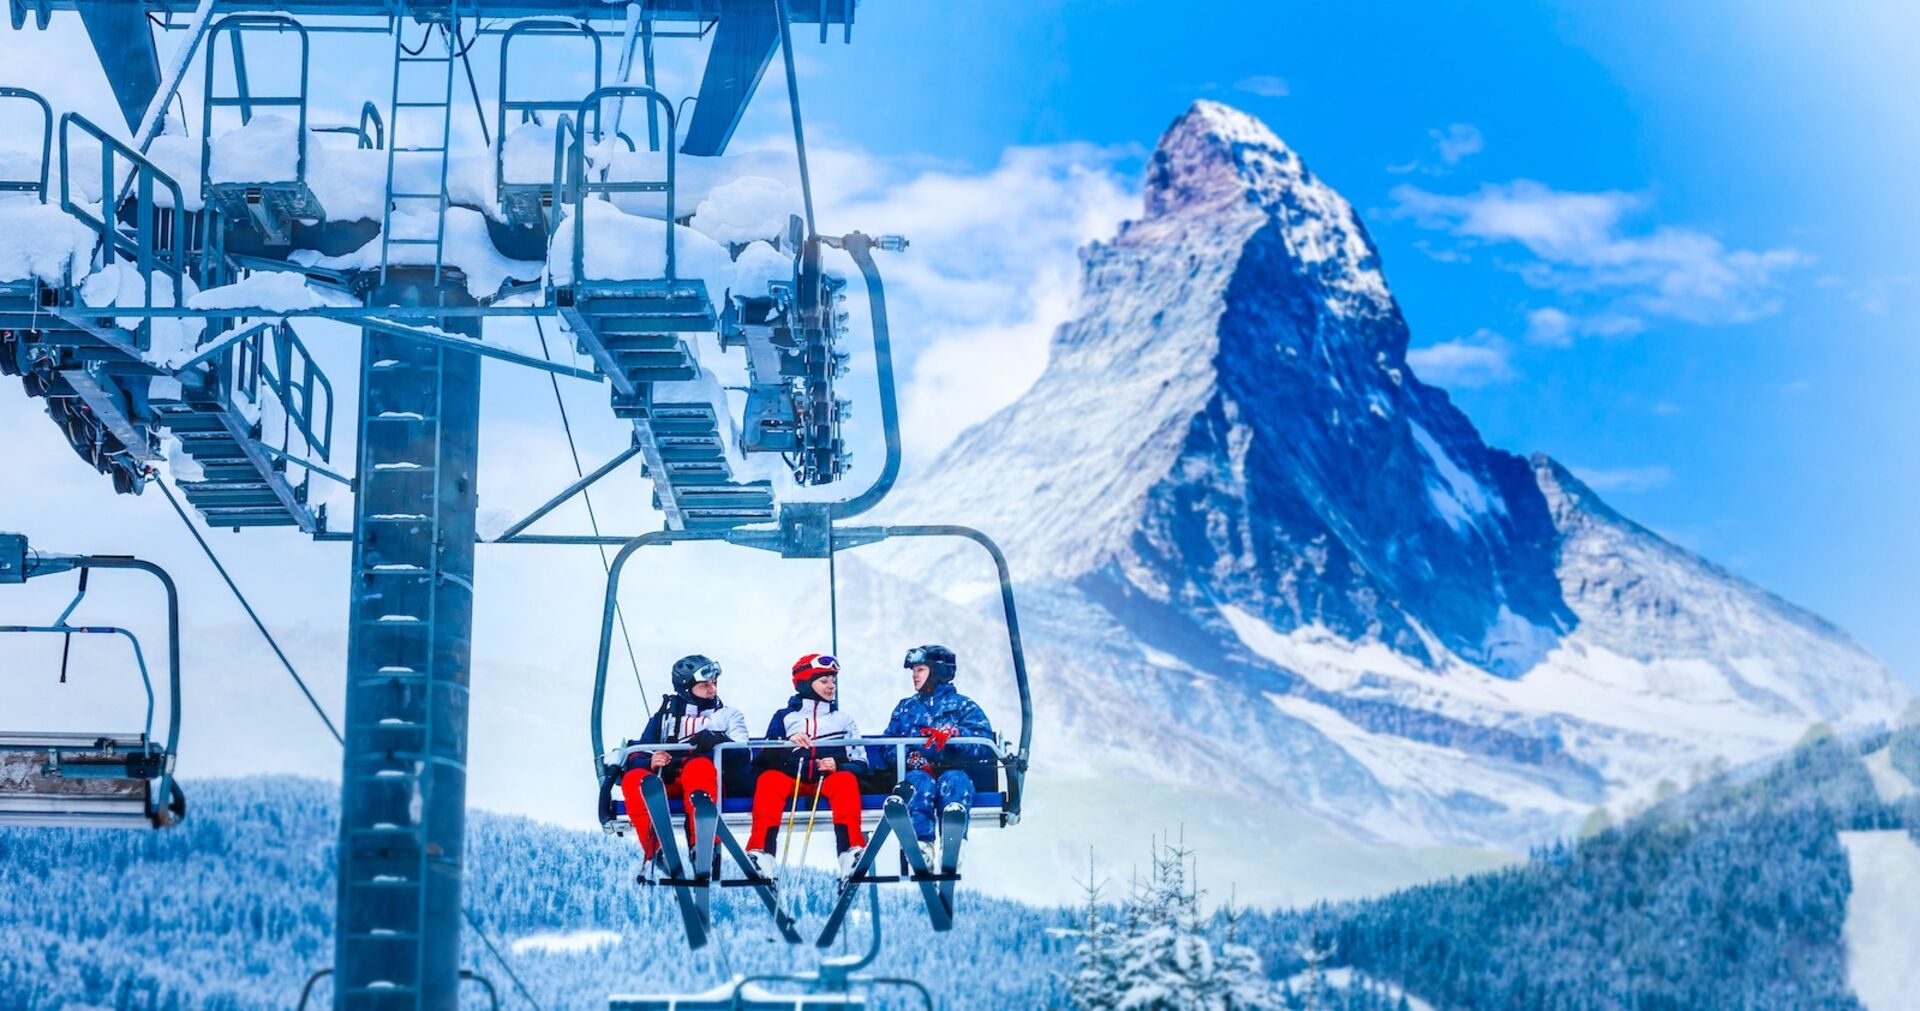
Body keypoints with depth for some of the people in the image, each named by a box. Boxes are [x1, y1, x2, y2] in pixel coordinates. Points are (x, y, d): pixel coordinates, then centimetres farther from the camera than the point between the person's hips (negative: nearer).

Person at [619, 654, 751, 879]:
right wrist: (650, 762, -9)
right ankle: (653, 851, -37)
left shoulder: (728, 715, 23)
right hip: (666, 781, 2)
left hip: (713, 779, -2)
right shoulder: (665, 716, 26)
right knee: (634, 779, -30)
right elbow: (636, 756, 15)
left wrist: (720, 742, -16)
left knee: (698, 765, -38)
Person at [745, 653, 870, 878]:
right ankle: (761, 850, -48)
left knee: (846, 780, -33)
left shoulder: (843, 720, 22)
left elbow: (859, 764, 14)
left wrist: (838, 766, -9)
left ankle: (851, 849, -49)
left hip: (828, 778, 0)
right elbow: (766, 757, 7)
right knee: (769, 779, -32)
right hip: (792, 778, 0)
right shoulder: (784, 717, 19)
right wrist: (787, 744, -15)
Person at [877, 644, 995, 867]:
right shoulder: (905, 708, 27)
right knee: (921, 782, -35)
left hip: (955, 771, -1)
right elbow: (887, 746, 13)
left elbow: (985, 743, -2)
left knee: (954, 781, -37)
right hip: (918, 771, 1)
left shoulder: (963, 706, 15)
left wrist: (954, 733, -21)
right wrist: (911, 758, -9)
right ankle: (923, 845, -55)